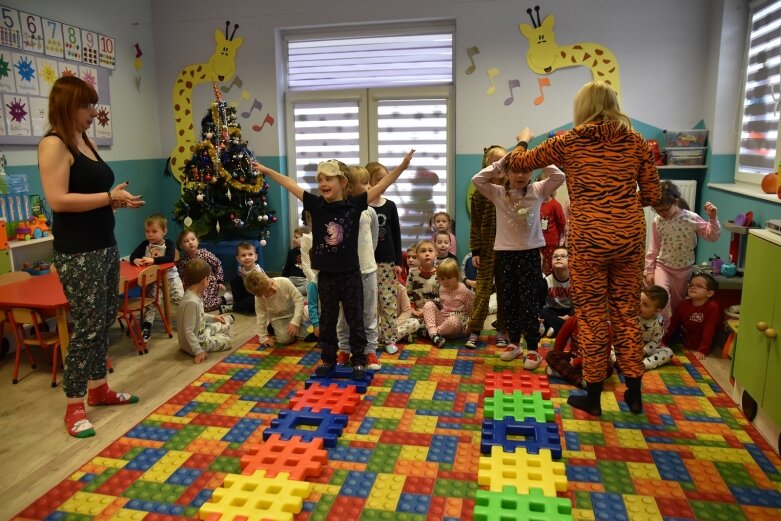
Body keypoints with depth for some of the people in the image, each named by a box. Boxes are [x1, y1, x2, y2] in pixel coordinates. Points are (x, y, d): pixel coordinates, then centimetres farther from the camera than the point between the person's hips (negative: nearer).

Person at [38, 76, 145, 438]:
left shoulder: (88, 142, 14)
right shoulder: (53, 145, -12)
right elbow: (58, 200, -22)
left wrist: (118, 200, 3)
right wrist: (110, 197, -18)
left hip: (105, 245, 9)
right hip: (77, 252, -9)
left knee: (106, 320, 14)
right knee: (87, 326, -4)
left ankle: (98, 388, 28)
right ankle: (74, 407, 9)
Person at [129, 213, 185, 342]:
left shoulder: (168, 243, -8)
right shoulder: (145, 244, 1)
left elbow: (170, 258, -25)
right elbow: (132, 256, -5)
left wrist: (153, 260, -36)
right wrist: (136, 260, -30)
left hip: (169, 275, -2)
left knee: (180, 298, -11)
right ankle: (146, 327, -11)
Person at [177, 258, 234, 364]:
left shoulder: (195, 295, -5)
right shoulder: (192, 302, -34)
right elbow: (188, 331, -31)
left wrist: (213, 318, 15)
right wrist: (198, 351, -29)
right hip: (198, 342, -9)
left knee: (225, 325, 20)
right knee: (228, 341, 6)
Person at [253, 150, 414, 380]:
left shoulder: (354, 205, -8)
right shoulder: (315, 204, -3)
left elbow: (381, 185, -12)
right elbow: (291, 185, 3)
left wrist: (402, 165, -21)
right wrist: (266, 170, 8)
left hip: (350, 274, -2)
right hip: (326, 275, 2)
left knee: (355, 319, 9)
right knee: (327, 320, 15)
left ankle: (359, 361, 23)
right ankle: (328, 359, 30)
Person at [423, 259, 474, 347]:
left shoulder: (464, 291, -10)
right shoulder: (442, 289, 7)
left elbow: (471, 310, -5)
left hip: (458, 322, -6)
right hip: (441, 319, 6)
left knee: (453, 321, -41)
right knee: (428, 304, -14)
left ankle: (428, 332, -23)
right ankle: (433, 334, -31)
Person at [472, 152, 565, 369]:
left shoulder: (538, 191, 1)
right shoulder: (498, 193, 0)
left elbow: (559, 177, -10)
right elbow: (477, 179, -11)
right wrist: (499, 163, -11)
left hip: (530, 252, -1)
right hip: (505, 253, 2)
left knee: (529, 302, -2)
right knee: (509, 301, 11)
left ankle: (532, 349, 7)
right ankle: (514, 342, 27)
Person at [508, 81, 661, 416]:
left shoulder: (568, 142, -1)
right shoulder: (637, 142, 6)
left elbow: (518, 162, 10)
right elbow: (652, 196, 8)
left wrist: (523, 141, 31)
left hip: (588, 239, -3)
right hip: (629, 237, 3)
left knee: (592, 316, 7)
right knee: (626, 314, 15)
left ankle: (593, 396, 19)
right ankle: (634, 394, 26)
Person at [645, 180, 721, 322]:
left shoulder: (692, 218, -12)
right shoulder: (657, 221, -8)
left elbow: (712, 236, -6)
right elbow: (653, 248, -1)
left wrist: (713, 218, -21)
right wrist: (649, 271, -2)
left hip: (683, 269, 1)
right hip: (662, 266, -1)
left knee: (678, 304, 13)